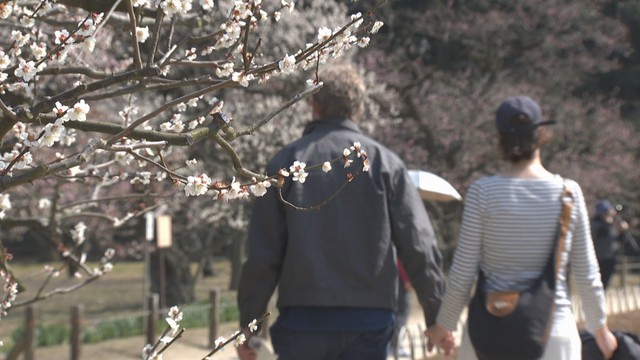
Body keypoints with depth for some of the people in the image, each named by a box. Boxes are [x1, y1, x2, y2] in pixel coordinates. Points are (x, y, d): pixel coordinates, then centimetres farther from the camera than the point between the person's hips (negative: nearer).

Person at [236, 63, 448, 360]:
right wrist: (438, 318, 6)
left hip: (302, 319, 0)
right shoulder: (384, 163, 2)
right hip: (368, 323, 0)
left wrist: (249, 324, 7)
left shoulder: (285, 163, 3)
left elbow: (262, 255, 0)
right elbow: (419, 246, -1)